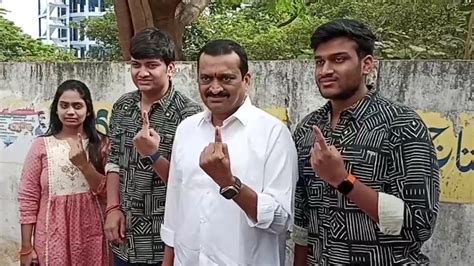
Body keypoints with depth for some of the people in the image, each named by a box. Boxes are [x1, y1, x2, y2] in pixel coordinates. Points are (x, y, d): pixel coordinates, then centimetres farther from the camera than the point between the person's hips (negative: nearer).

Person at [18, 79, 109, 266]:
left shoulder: (100, 144, 1)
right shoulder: (41, 145, -3)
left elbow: (108, 193, -5)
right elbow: (28, 198, -2)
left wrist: (84, 164, -17)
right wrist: (26, 248, -1)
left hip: (90, 236, 1)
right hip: (52, 237, -1)